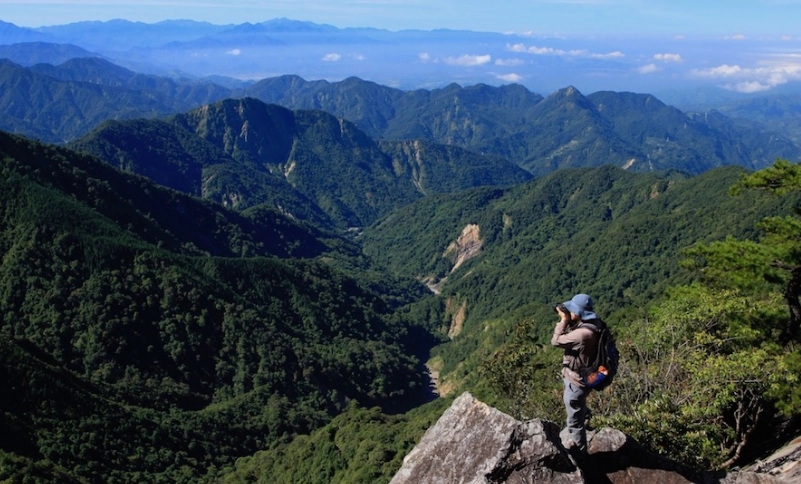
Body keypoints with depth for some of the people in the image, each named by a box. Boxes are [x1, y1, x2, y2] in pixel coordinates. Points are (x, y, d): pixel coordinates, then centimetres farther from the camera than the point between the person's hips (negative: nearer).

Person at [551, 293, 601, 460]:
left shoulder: (583, 334, -37)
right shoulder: (586, 326, -6)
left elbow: (556, 341, -28)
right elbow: (569, 335, 9)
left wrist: (564, 320, -19)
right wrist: (567, 319, -7)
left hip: (576, 382, -9)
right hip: (576, 377, 9)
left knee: (574, 420, 13)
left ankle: (579, 452, 32)